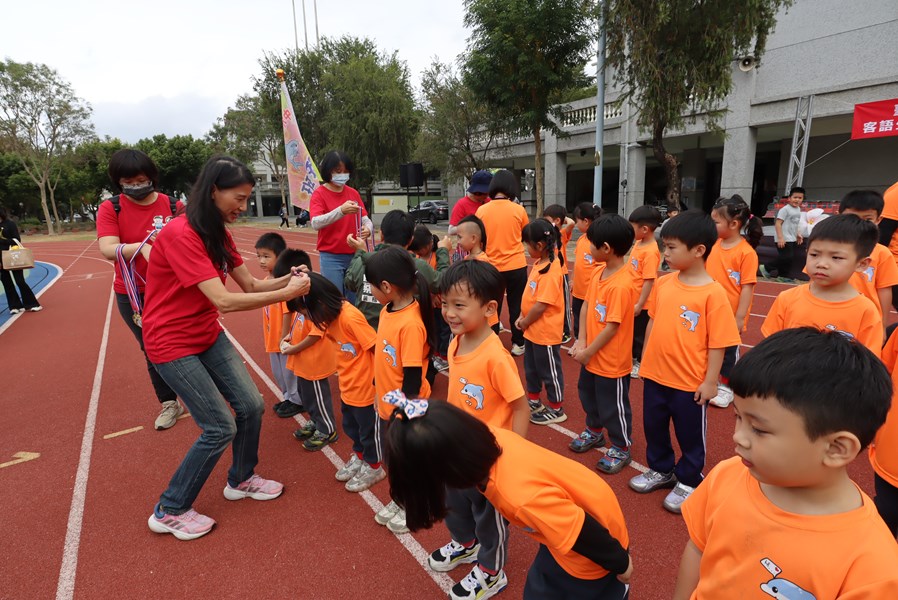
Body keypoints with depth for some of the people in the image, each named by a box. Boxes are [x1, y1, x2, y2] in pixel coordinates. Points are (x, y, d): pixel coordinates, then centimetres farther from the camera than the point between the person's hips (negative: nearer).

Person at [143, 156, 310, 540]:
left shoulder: (218, 233, 3)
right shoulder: (180, 234, -25)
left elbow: (250, 285, 2)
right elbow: (224, 301, -31)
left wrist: (288, 278, -16)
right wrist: (287, 294, -26)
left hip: (209, 335, 8)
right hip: (172, 344, -8)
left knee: (251, 406, 5)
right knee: (220, 428, -4)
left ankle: (241, 479, 30)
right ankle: (170, 511, 18)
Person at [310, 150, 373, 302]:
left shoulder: (353, 193, 9)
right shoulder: (319, 194, -5)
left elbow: (365, 219, 5)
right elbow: (315, 223, -20)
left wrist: (368, 229, -19)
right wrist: (341, 211, -35)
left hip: (354, 255, 4)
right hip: (331, 257, -4)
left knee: (354, 301, 10)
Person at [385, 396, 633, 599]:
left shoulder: (522, 496, -42)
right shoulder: (489, 438, -24)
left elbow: (589, 535, -27)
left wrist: (620, 565, -9)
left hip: (593, 542, -7)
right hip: (571, 518, 7)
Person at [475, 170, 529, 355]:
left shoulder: (481, 210, -6)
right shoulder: (519, 210, -7)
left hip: (491, 267, 1)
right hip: (516, 266, -1)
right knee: (516, 306, 12)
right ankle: (518, 344, 21)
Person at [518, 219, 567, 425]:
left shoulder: (551, 270, -25)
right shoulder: (539, 263, 4)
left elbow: (542, 305, -26)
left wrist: (525, 323, -13)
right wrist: (522, 317, 5)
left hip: (546, 331, -9)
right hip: (532, 329, 9)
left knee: (549, 370, 8)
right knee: (532, 367, 22)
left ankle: (556, 410, 25)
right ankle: (534, 401, 40)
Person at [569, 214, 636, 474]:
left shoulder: (622, 285, -28)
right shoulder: (599, 272, -2)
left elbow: (612, 327, -25)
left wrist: (587, 352, -15)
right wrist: (582, 341, -6)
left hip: (612, 361, -8)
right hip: (591, 355, 9)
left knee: (613, 406, 11)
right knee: (588, 395, 26)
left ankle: (621, 448, 33)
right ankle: (595, 431, 50)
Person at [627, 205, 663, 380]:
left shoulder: (651, 251, -24)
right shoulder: (639, 243, 3)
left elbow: (649, 281, -24)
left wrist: (639, 305, -21)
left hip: (641, 304, -8)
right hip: (631, 300, 8)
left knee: (641, 335, 8)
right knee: (631, 332, 21)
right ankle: (633, 359, 38)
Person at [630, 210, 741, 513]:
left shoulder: (713, 293, -17)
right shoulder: (663, 284, -1)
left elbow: (717, 343, -14)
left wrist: (711, 381, -12)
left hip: (690, 383, -5)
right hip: (655, 375, 6)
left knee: (690, 435, 15)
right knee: (653, 427, 21)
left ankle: (688, 481, 37)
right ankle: (661, 470, 44)